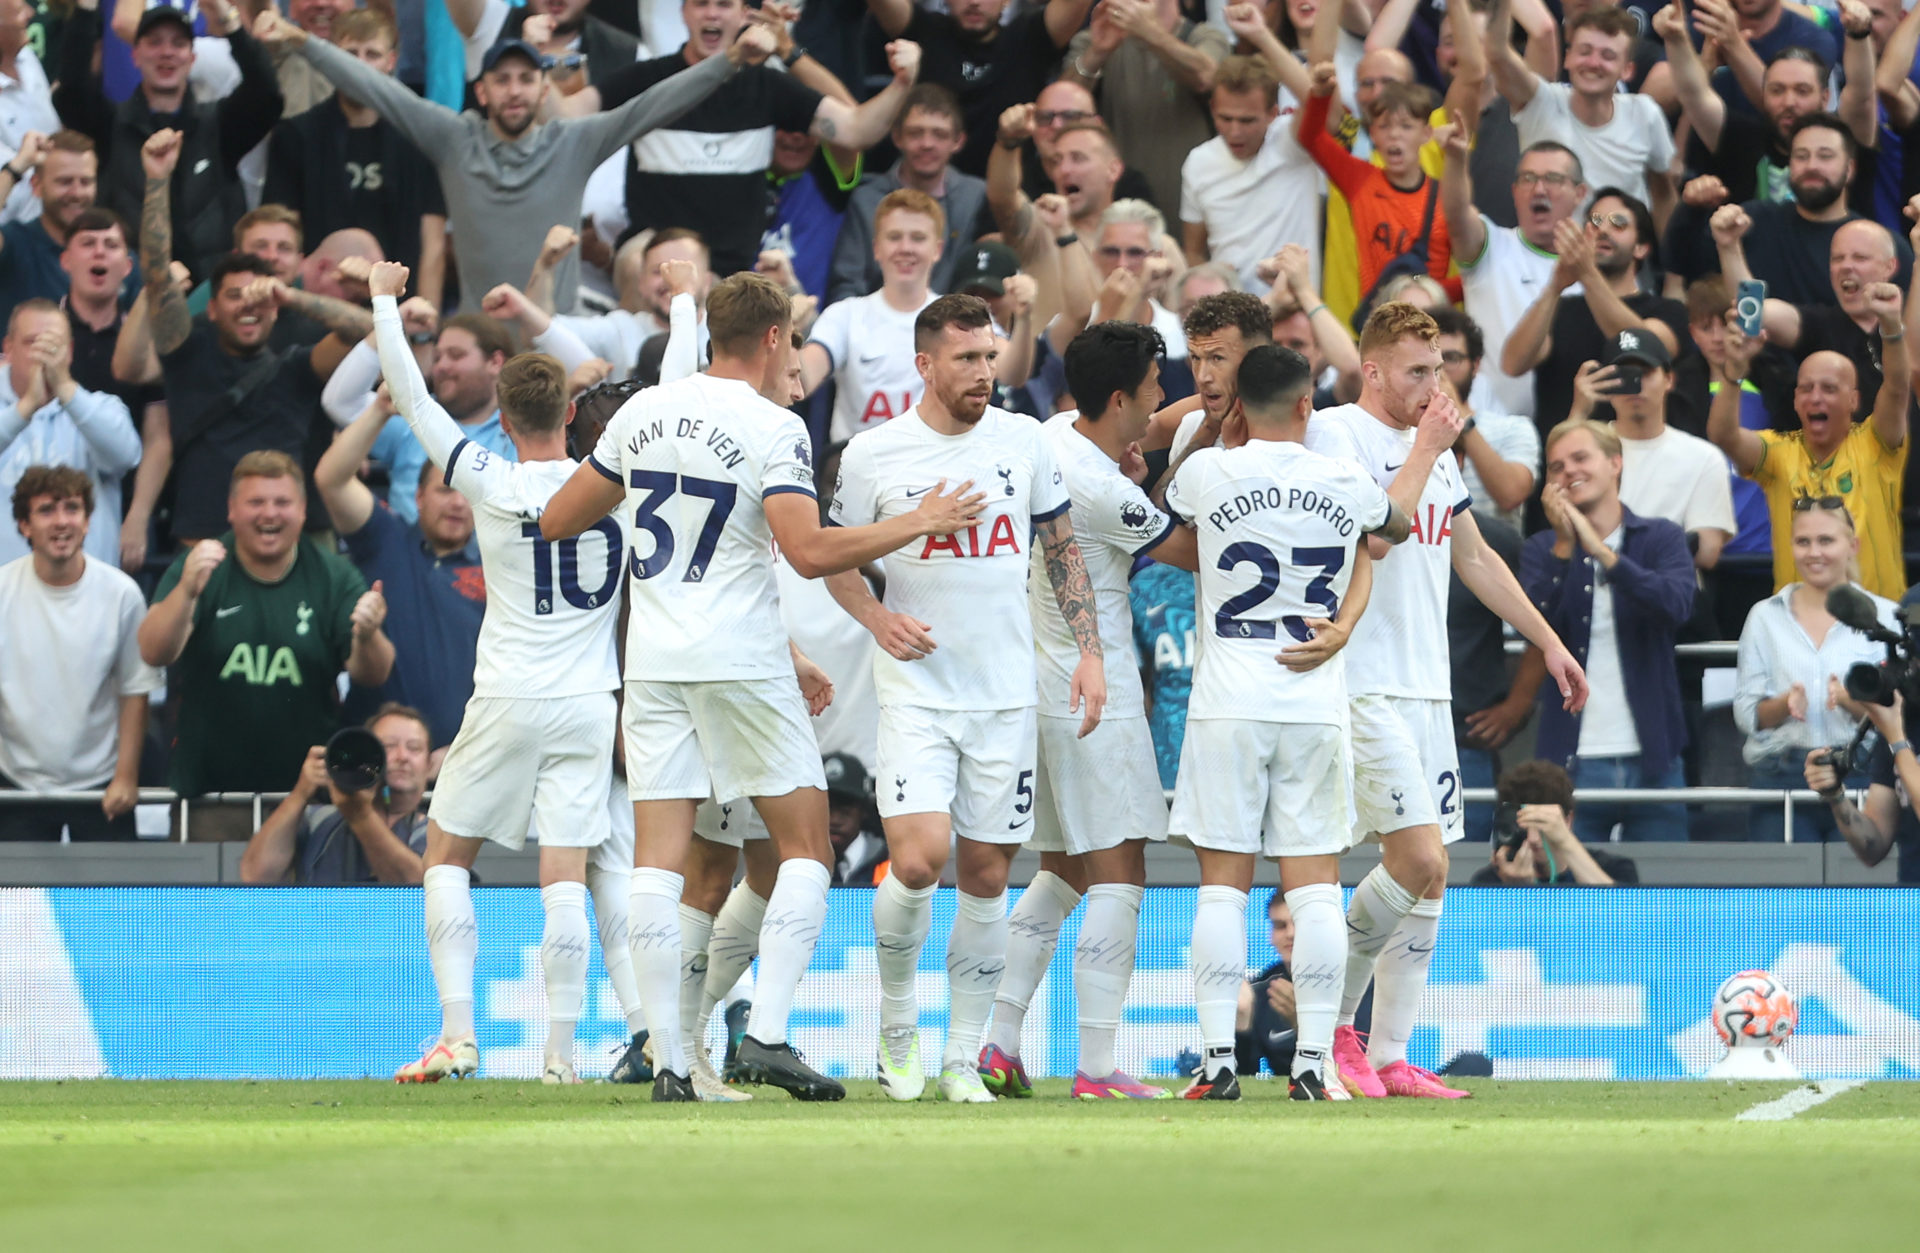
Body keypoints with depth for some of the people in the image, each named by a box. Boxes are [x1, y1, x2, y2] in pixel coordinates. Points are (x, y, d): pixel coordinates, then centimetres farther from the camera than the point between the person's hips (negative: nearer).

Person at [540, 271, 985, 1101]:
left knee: (657, 860, 2)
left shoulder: (643, 413, 8)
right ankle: (767, 1033, -8)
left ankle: (667, 1059, -5)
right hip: (742, 659, -5)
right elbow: (810, 552, -19)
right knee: (805, 848, 6)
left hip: (652, 661, 5)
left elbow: (558, 521, 16)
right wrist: (918, 523, -9)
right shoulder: (773, 428, -8)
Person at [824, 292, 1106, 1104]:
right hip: (916, 692, -3)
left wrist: (1089, 651, 5)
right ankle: (897, 1017, 7)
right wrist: (878, 619, -11)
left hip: (1006, 695, 3)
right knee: (918, 861, -18)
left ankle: (964, 1058, 13)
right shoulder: (872, 454, -3)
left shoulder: (1023, 441, 5)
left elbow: (1062, 550, 14)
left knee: (987, 877, 3)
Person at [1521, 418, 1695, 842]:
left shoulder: (1661, 538, 7)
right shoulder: (1543, 549, 8)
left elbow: (1677, 604, -14)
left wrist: (1600, 551, -21)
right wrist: (1564, 547, -19)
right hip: (1572, 763, 0)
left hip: (1652, 762, 0)